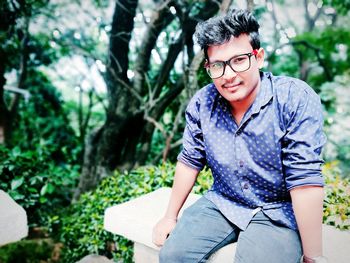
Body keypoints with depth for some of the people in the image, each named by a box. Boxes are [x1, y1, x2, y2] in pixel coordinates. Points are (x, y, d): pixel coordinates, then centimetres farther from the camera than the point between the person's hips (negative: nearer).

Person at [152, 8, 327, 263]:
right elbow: (189, 162, 2)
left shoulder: (296, 99, -20)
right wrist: (171, 217, 7)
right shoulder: (201, 103, -7)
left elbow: (305, 178, -23)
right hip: (220, 204, 3)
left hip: (277, 213, -2)